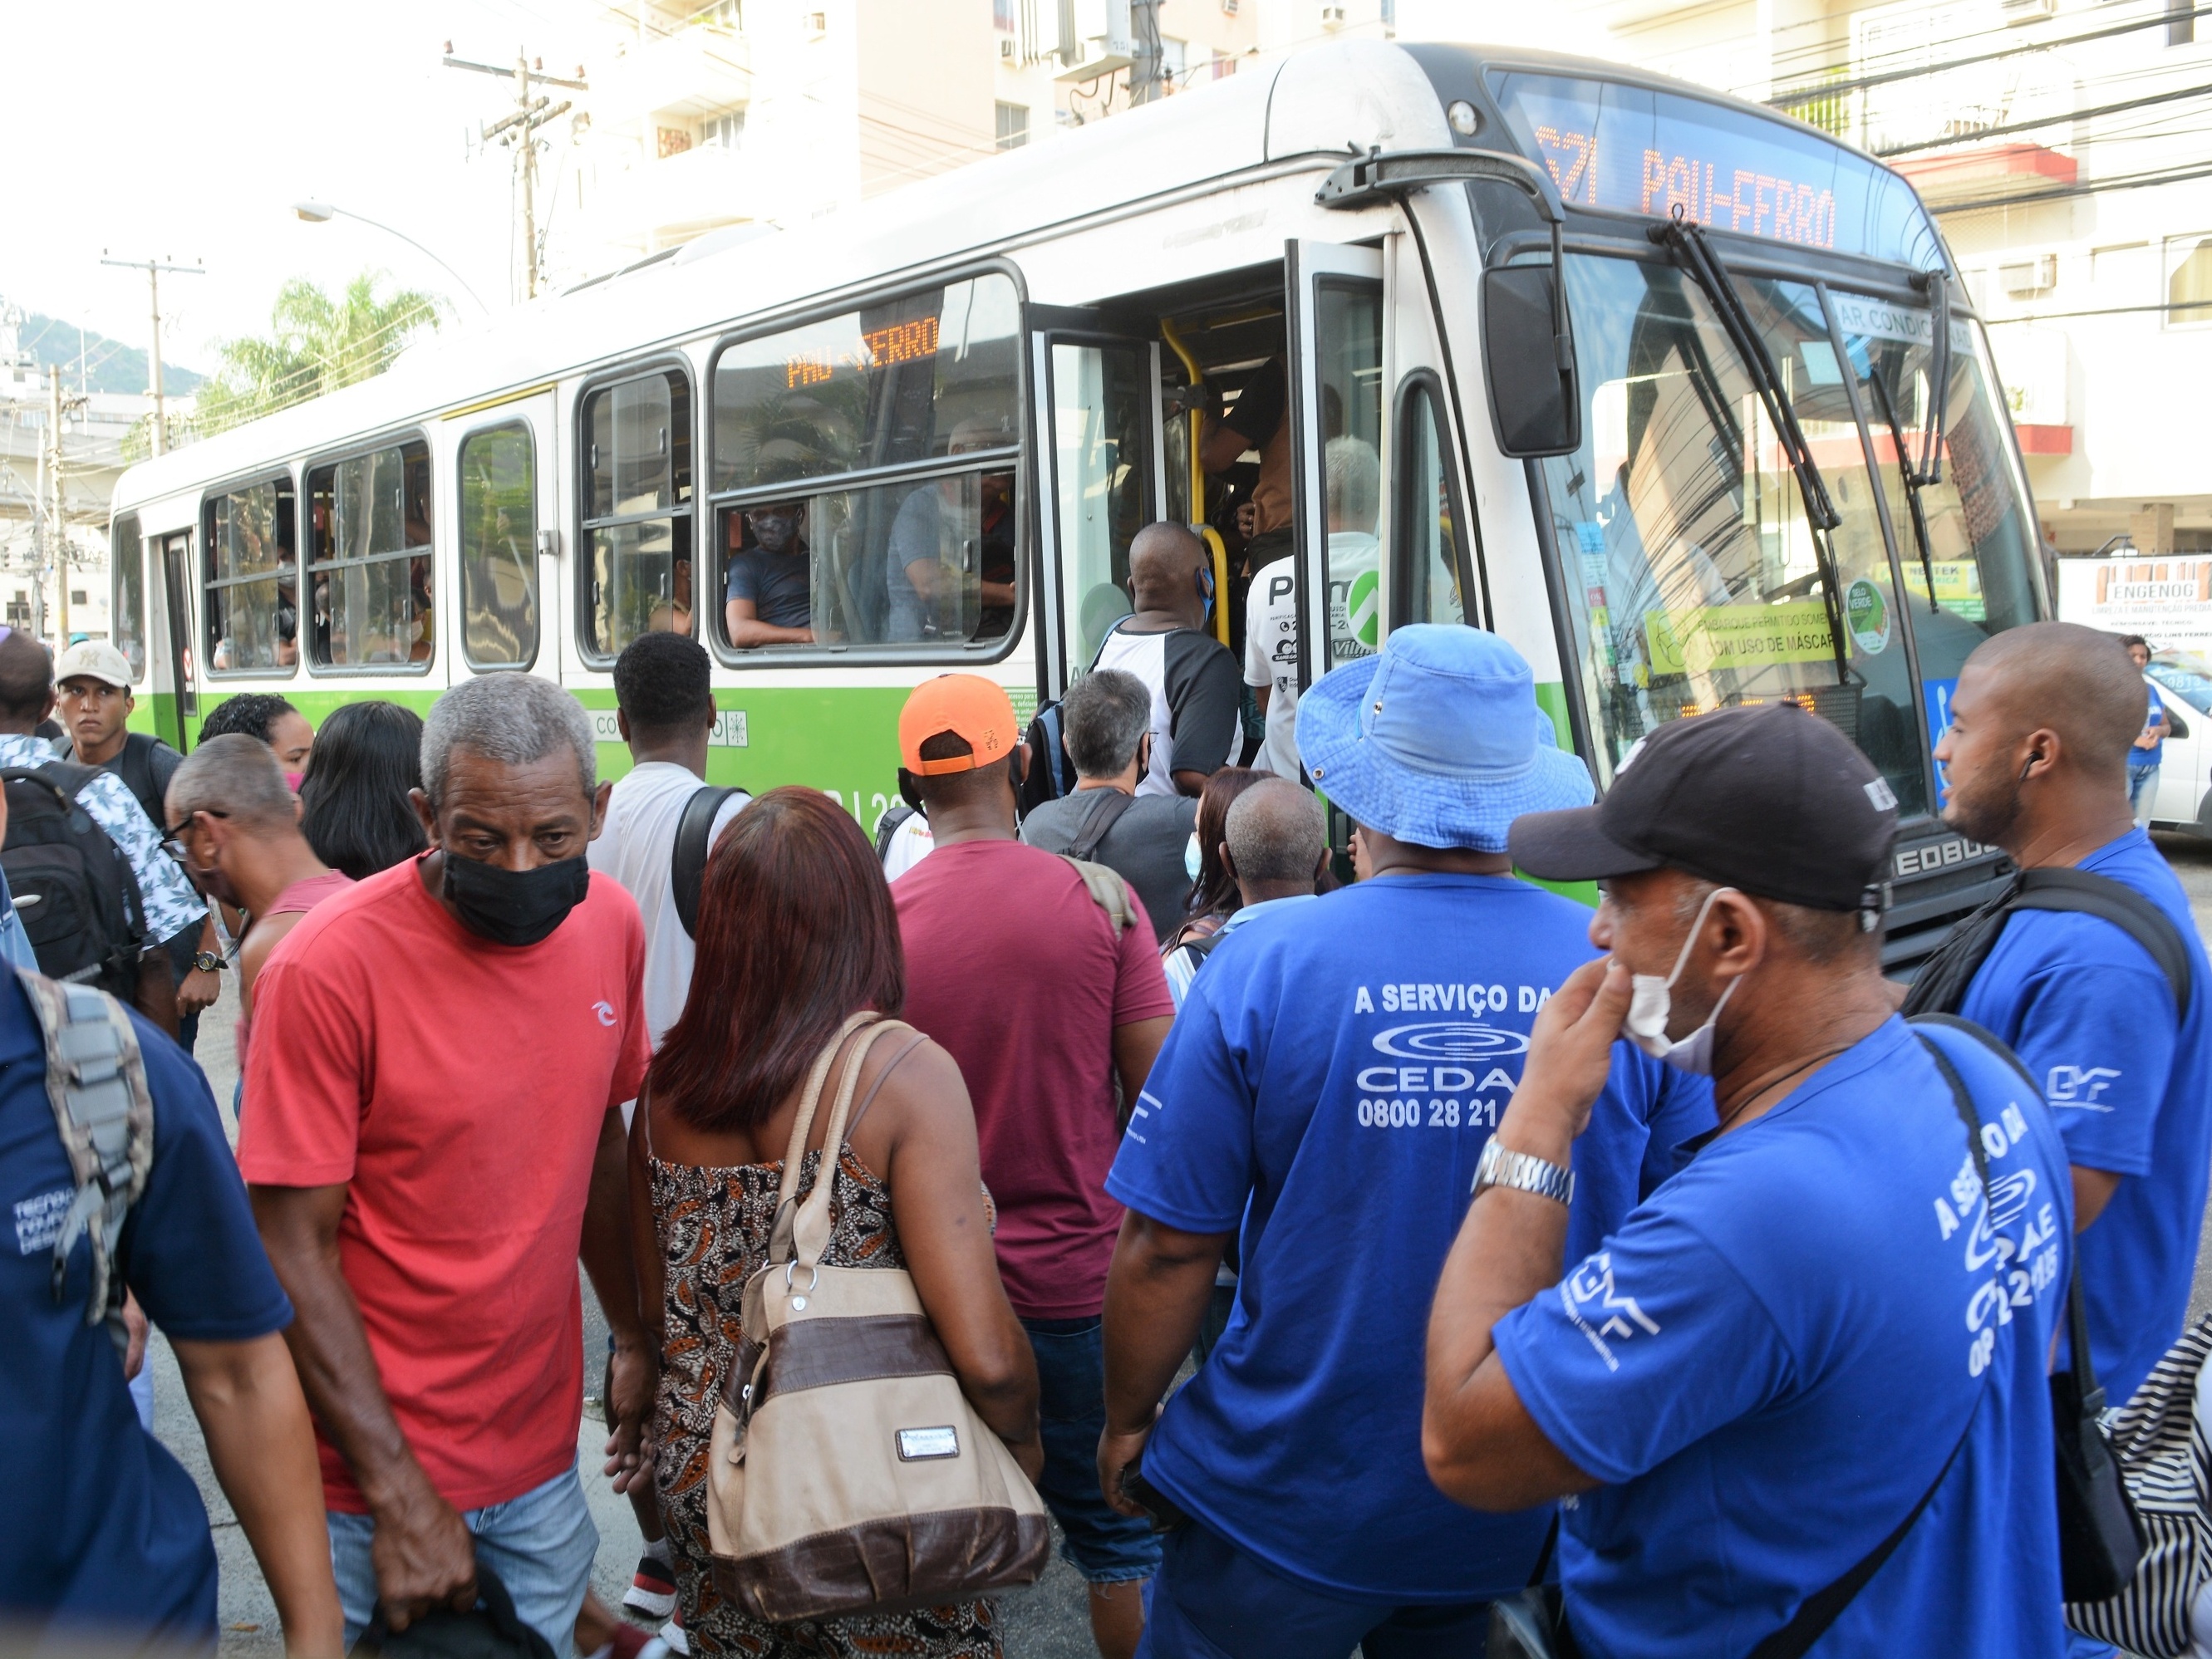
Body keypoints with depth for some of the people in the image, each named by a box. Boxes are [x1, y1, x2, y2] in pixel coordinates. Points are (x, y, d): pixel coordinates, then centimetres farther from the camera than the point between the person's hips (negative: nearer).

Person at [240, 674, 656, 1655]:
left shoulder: (610, 925, -3)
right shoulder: (330, 967, -19)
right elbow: (294, 1249, -16)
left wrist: (633, 1338, 10)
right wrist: (398, 1492, -16)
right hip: (375, 1470, -5)